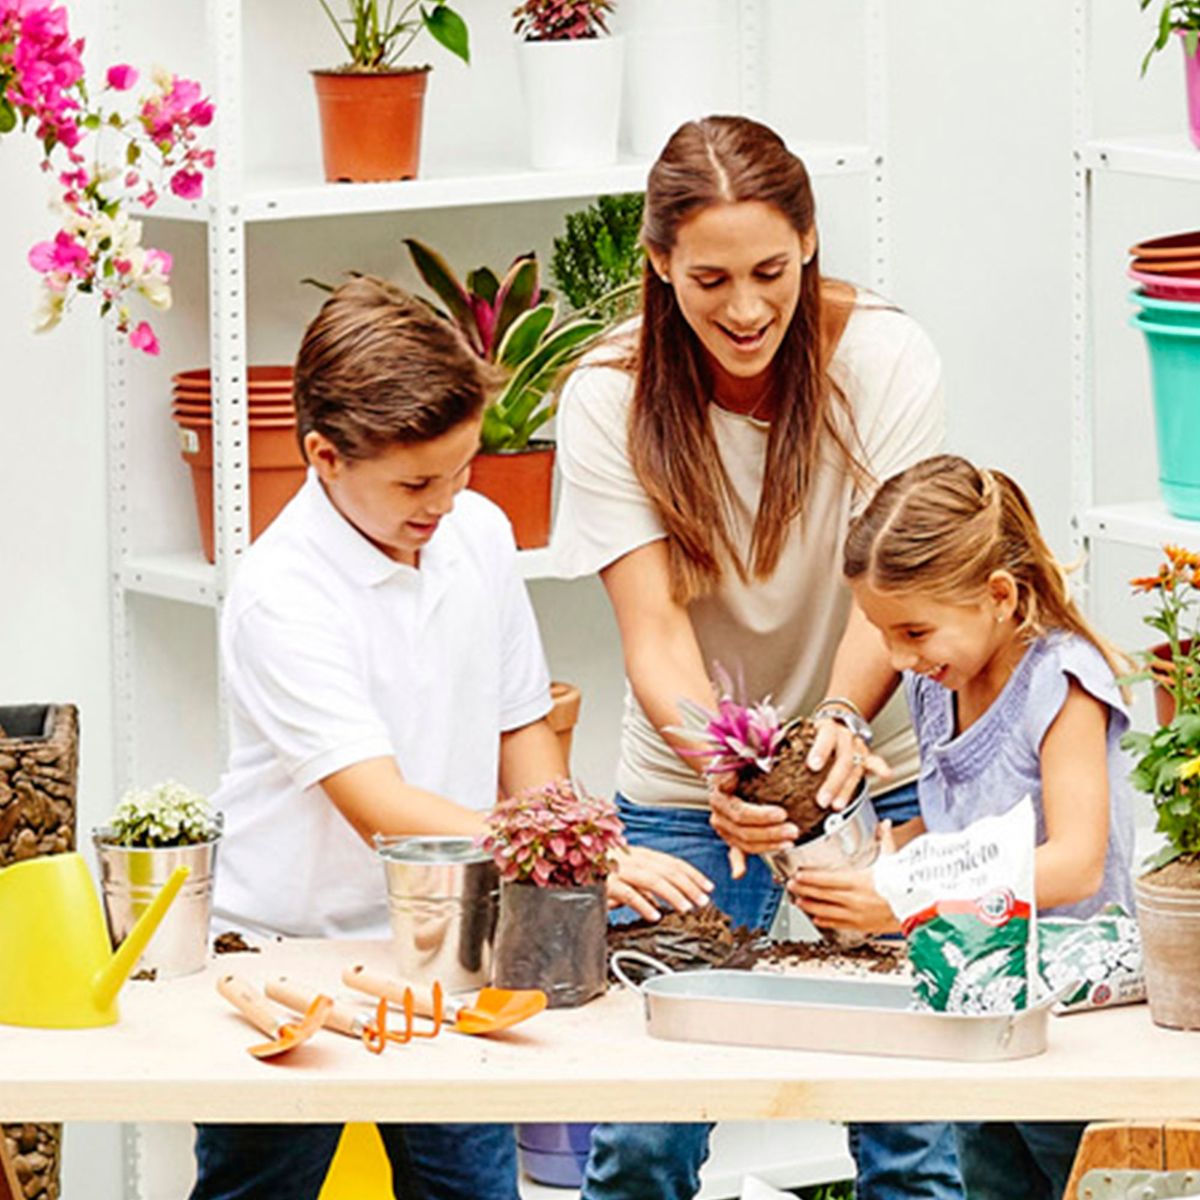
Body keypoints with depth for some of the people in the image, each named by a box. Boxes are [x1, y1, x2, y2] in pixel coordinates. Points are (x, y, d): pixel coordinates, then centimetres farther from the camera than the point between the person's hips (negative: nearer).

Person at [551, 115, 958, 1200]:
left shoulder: (883, 359, -13)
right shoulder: (611, 399, -12)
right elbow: (655, 630, -18)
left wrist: (841, 719, -37)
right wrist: (723, 763, -38)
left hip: (875, 777, 0)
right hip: (684, 792, 0)